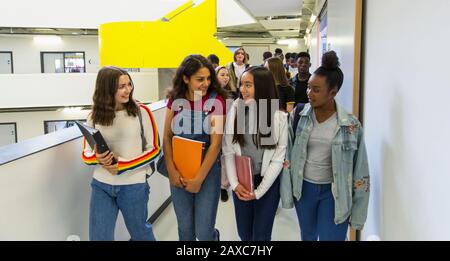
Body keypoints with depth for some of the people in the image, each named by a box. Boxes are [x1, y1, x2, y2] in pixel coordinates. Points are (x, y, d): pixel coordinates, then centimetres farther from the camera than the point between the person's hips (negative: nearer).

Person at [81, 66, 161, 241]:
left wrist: (123, 165, -14)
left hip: (133, 185, -1)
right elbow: (86, 154, 4)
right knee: (98, 236, 8)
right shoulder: (94, 117, -2)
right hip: (101, 185, 2)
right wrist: (98, 158, -20)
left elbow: (154, 148, -4)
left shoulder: (141, 111, -7)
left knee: (140, 233, 19)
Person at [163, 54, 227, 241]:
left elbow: (216, 143, -13)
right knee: (185, 229, 14)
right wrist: (171, 171, -7)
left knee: (204, 232, 2)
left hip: (207, 170, -3)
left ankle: (215, 236, 35)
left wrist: (199, 179, -13)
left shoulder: (216, 101, -11)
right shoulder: (175, 100, -1)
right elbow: (167, 137, 2)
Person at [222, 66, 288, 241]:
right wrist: (234, 183, -11)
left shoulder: (279, 117, -12)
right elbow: (228, 151, -4)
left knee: (261, 235, 7)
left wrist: (258, 192, -10)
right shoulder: (234, 111, -7)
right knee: (244, 233, 16)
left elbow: (278, 158, -9)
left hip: (268, 182, -2)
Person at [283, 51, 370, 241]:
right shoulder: (299, 116, -7)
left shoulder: (351, 125, -13)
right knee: (307, 236, 21)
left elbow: (360, 170, -8)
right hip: (304, 187, 3)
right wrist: (286, 187, -2)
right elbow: (287, 153, 0)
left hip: (334, 191, -2)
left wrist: (357, 213, -6)